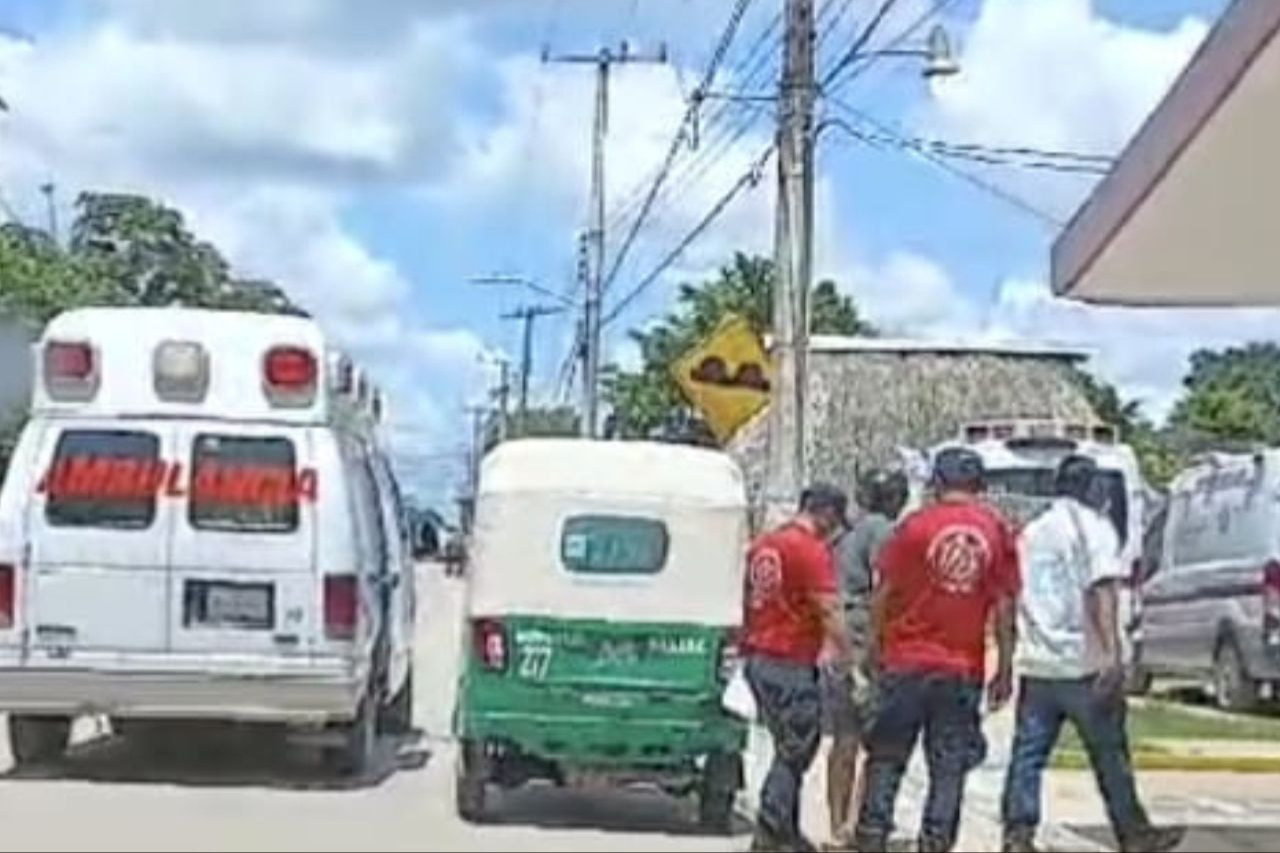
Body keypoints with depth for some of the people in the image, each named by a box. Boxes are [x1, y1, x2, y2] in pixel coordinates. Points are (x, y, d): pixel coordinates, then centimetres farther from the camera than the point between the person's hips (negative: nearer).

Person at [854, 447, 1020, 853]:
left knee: (886, 759, 8)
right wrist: (1005, 670, 5)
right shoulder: (998, 531, 0)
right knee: (949, 769, 7)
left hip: (906, 663, -1)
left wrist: (875, 647, 9)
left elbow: (884, 595, -2)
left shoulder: (916, 525, -4)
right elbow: (1005, 607, 0)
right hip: (963, 669, 1)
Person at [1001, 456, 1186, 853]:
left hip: (1036, 664, 5)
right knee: (1110, 755, 5)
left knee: (1028, 754, 5)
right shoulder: (1094, 527, -4)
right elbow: (1101, 590, -17)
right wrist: (1112, 652, -24)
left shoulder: (1032, 532, 16)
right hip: (1083, 663, -5)